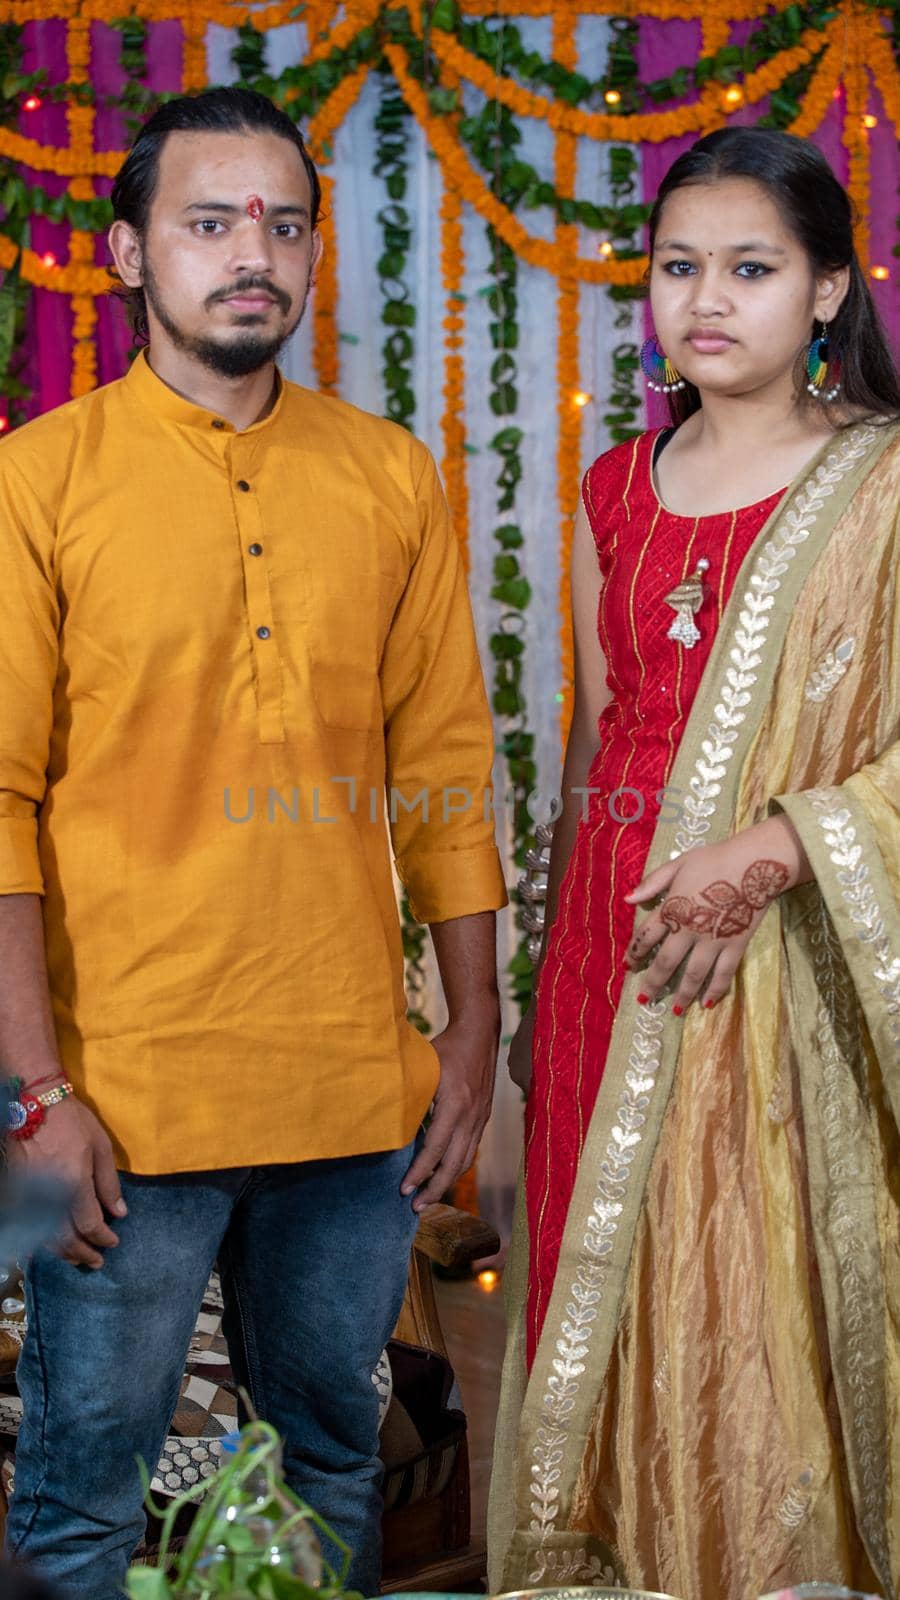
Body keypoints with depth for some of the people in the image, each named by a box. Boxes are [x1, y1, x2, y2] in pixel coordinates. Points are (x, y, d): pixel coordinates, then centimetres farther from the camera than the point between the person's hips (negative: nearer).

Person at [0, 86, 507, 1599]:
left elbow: (445, 763, 9)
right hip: (128, 1099, -3)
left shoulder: (390, 478, 7)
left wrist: (474, 1031, 7)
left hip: (357, 1092, 3)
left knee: (331, 1463, 18)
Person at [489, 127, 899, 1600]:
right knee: (608, 1301, 11)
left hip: (778, 967, -5)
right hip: (612, 953, 5)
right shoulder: (618, 492, 11)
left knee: (757, 1311, 0)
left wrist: (775, 848, -23)